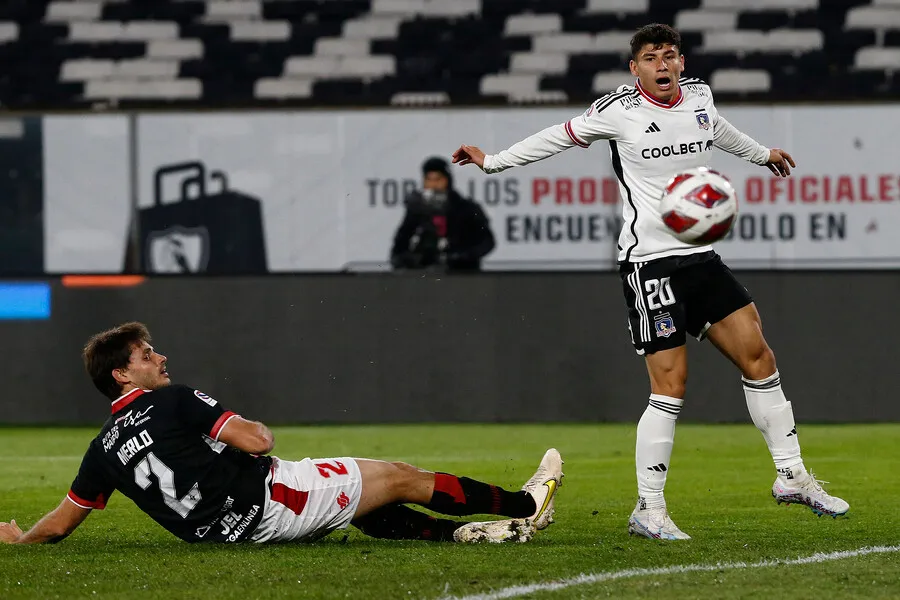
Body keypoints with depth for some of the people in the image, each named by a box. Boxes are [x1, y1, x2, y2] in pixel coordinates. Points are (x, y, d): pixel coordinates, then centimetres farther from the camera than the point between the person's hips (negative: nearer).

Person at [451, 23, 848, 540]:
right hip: (649, 261, -6)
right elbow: (561, 137, 7)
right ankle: (648, 511, -4)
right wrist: (493, 162, 11)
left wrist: (761, 153, 50)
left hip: (701, 255, 6)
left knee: (757, 354, 1)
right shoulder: (618, 112, -7)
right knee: (670, 383, -11)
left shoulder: (699, 97, 9)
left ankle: (792, 476, 13)